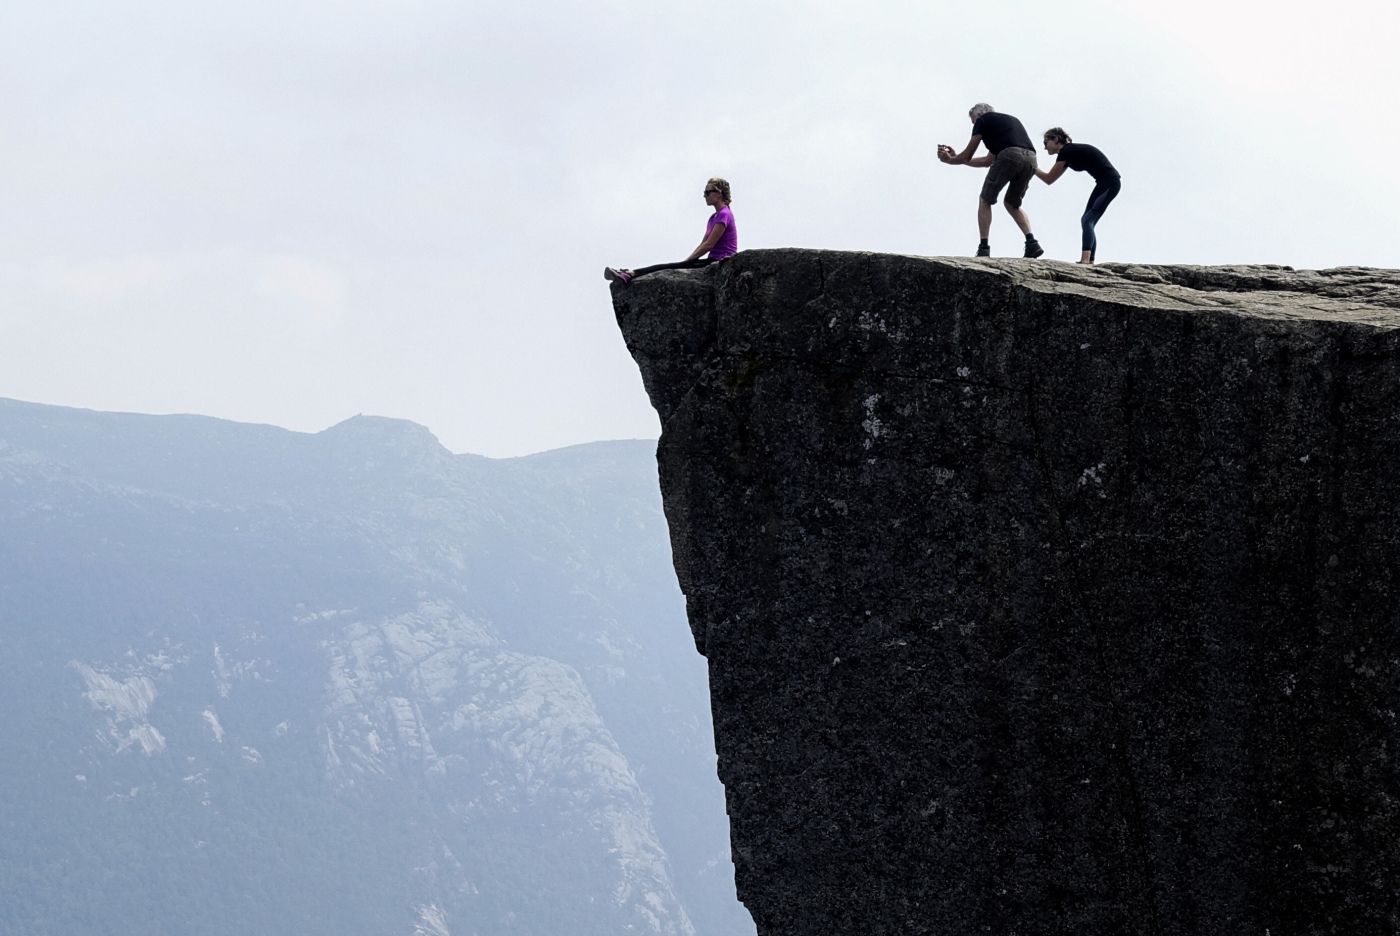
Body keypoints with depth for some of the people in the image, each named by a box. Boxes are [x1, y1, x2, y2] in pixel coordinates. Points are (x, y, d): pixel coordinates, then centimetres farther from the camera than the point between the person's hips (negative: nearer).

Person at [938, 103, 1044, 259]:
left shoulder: (983, 120, 17)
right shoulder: (1010, 120, 38)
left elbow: (967, 156, 18)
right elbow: (988, 161, 41)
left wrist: (951, 160, 39)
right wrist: (955, 157, 49)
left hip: (1010, 156, -6)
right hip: (1031, 158, 6)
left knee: (985, 201, 9)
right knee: (1012, 204, 23)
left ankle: (984, 248, 0)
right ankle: (1032, 243, 6)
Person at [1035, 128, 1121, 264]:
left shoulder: (1066, 152, -10)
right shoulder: (1069, 153, 18)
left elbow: (1049, 179, -4)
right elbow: (1051, 179, 24)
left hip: (1110, 182, -10)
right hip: (1105, 183, 10)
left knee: (1088, 221, -17)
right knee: (1087, 221, 8)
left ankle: (1085, 261, -29)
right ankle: (1089, 261, 4)